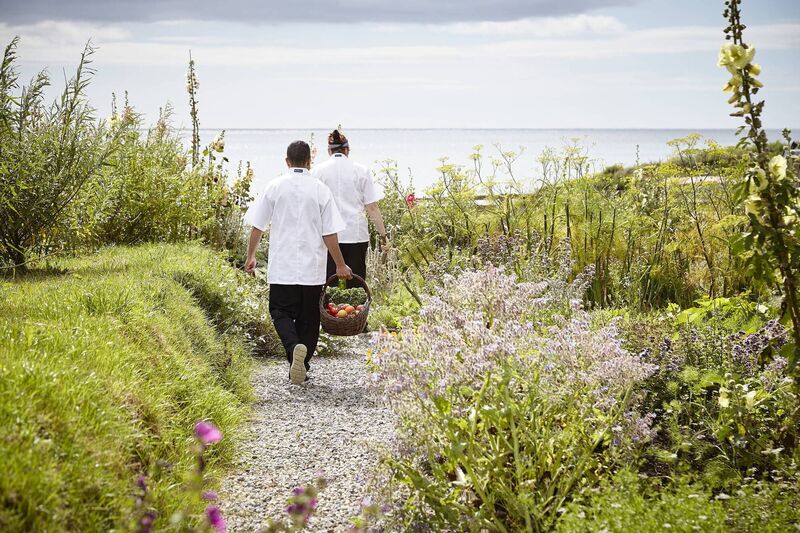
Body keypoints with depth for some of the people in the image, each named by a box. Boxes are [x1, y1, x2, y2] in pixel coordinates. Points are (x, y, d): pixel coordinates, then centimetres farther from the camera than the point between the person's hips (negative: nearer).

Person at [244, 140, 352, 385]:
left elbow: (257, 226, 2)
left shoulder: (274, 187, -1)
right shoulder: (321, 190, -3)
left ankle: (295, 347, -20)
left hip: (281, 267, 0)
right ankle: (302, 366, 14)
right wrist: (340, 265, 6)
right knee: (308, 317, 12)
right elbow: (329, 234, -4)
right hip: (312, 267, 0)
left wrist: (251, 255, 16)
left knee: (281, 312, 7)